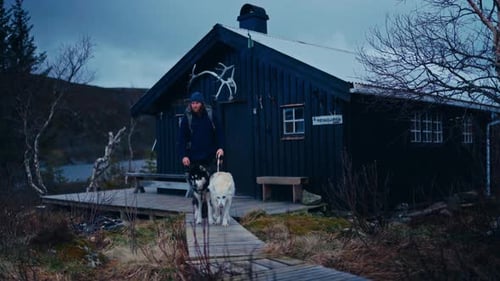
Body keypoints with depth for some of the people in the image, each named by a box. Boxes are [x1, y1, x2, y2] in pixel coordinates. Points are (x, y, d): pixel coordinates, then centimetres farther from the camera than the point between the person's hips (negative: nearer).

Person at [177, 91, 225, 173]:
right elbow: (182, 139, -2)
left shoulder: (210, 114, 1)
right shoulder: (187, 117, -1)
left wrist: (220, 147, -9)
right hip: (194, 159, -1)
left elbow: (219, 133, 4)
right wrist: (183, 156, -11)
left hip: (210, 158, 1)